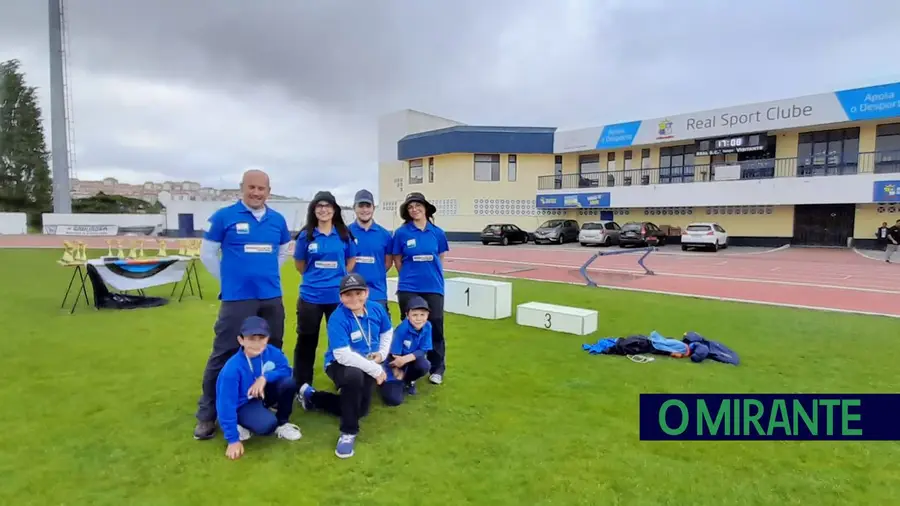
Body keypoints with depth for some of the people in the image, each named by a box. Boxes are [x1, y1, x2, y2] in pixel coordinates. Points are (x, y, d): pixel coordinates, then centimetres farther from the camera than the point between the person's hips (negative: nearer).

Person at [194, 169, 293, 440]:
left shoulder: (278, 220, 6)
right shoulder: (223, 216, -6)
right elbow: (207, 252, 0)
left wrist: (269, 274, 12)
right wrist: (229, 279, 2)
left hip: (272, 298, 5)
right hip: (237, 298, -4)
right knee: (224, 355, 0)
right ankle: (207, 415, 13)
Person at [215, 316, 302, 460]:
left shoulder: (272, 352, -18)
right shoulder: (232, 368, -30)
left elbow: (286, 370, -9)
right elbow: (226, 404, -25)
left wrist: (265, 377, -29)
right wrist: (233, 439, -23)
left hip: (263, 394, 5)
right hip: (243, 405, -5)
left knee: (288, 382, -23)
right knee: (267, 424, -32)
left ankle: (282, 424, 2)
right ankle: (242, 425, 4)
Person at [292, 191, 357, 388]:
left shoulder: (344, 234, 1)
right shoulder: (306, 235, -1)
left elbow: (351, 261, 13)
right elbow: (300, 265, 9)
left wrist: (337, 279, 6)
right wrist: (316, 278, 8)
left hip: (338, 297, 1)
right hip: (310, 297, -1)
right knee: (307, 342, 9)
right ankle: (302, 387, 22)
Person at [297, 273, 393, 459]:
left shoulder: (377, 309, -10)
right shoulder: (337, 318, -26)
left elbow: (387, 332, 10)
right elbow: (343, 355, -33)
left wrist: (382, 353, -7)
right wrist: (376, 370, -30)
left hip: (368, 365, 6)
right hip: (340, 365, -6)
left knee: (360, 410, 12)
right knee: (354, 375, -42)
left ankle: (311, 396, 32)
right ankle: (348, 432, -20)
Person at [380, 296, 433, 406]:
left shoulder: (427, 326, -16)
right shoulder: (401, 329, -29)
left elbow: (423, 350, -14)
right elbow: (394, 355, -20)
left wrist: (406, 358, -31)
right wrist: (398, 373, -6)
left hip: (411, 359, 4)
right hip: (395, 364, -4)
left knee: (424, 366, -30)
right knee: (394, 399, -19)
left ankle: (407, 381, 6)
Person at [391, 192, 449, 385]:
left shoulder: (437, 233, 0)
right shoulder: (401, 233, -4)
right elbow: (397, 261, 5)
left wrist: (431, 276, 9)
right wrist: (410, 276, 6)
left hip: (433, 288, 1)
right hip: (409, 289, -1)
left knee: (435, 327, 7)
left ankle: (437, 369, 22)